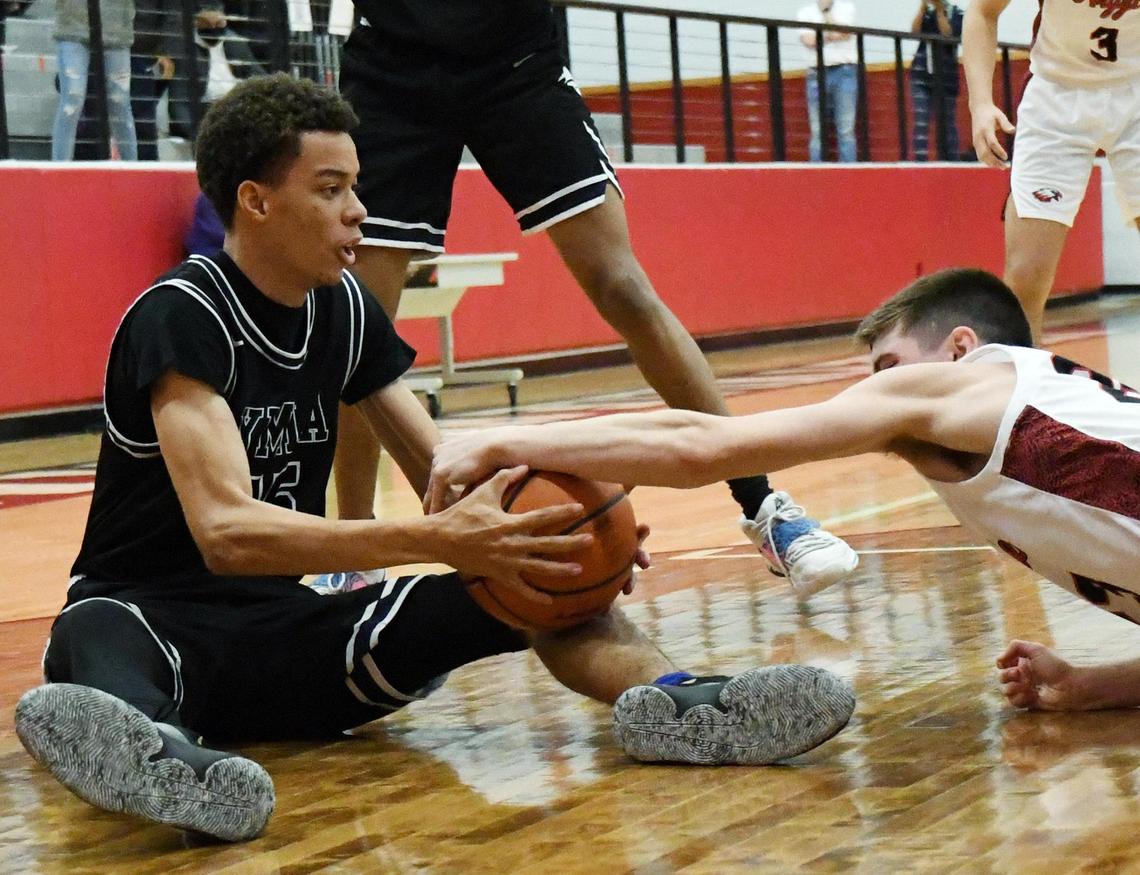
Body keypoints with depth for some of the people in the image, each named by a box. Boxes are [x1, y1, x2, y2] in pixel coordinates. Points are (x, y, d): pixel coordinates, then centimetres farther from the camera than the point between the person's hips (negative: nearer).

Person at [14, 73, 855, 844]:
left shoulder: (345, 307, 5)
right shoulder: (181, 316, -17)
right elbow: (226, 532, -30)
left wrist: (539, 526, -19)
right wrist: (435, 541, -41)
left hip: (285, 624, 6)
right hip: (151, 613, -6)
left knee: (544, 578, -16)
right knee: (100, 634, -44)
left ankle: (672, 702, -46)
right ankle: (155, 750, -79)